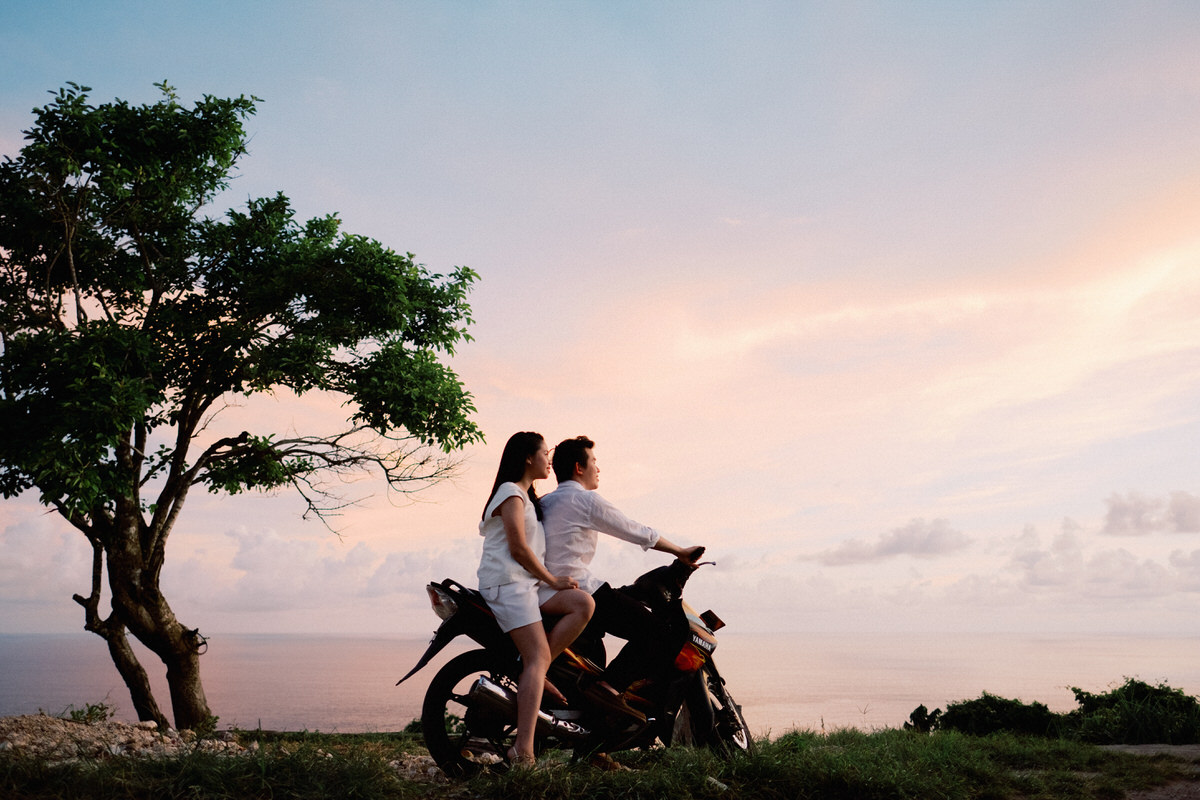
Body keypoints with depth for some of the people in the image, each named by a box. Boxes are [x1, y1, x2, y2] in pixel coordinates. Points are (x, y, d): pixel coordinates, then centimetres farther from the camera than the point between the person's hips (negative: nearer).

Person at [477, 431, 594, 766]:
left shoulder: (528, 497, 25)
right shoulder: (511, 493, -6)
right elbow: (518, 548, -13)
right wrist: (552, 580, -5)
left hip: (527, 584, 9)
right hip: (506, 583, -9)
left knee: (584, 603, -11)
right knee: (539, 656, -20)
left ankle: (535, 675, -12)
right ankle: (523, 750, -26)